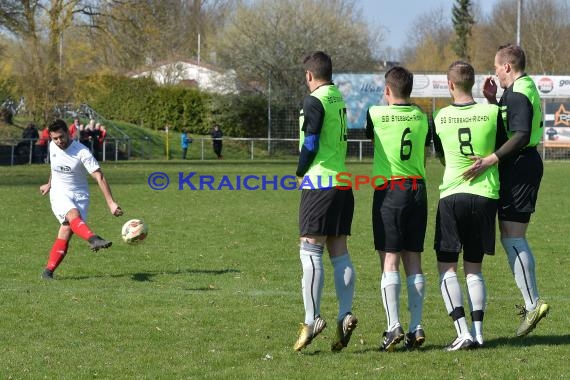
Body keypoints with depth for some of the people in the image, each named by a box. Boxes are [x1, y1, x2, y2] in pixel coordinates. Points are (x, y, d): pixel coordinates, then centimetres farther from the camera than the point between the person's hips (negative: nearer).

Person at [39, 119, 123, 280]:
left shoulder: (82, 152, -16)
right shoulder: (53, 147, 1)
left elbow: (99, 177, -20)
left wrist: (111, 203, -27)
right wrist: (49, 184, 39)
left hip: (79, 195, -2)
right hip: (59, 194, 2)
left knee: (66, 233, -15)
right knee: (74, 215, -32)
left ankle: (48, 271, -3)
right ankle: (93, 239, -60)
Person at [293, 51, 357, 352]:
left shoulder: (314, 101, -9)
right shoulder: (339, 99, 15)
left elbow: (311, 143, -14)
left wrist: (300, 172, 3)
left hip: (320, 183, -8)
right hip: (343, 183, 8)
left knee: (310, 251, -7)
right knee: (339, 253, 7)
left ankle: (312, 319, -12)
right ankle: (345, 314, 0)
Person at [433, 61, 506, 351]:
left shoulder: (441, 117, -2)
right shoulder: (492, 112, -5)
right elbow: (504, 150, 10)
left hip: (452, 195, -2)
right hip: (485, 195, 2)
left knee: (446, 267, 5)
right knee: (474, 268, 14)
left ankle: (463, 332, -9)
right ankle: (478, 332, 4)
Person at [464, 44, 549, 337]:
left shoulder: (517, 94, -16)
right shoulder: (525, 88, 16)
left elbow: (521, 136, -27)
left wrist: (489, 161, -30)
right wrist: (492, 99, 11)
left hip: (518, 167, -11)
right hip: (525, 164, 11)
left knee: (511, 238, -11)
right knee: (513, 238, 16)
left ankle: (532, 303, -14)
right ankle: (531, 301, 18)